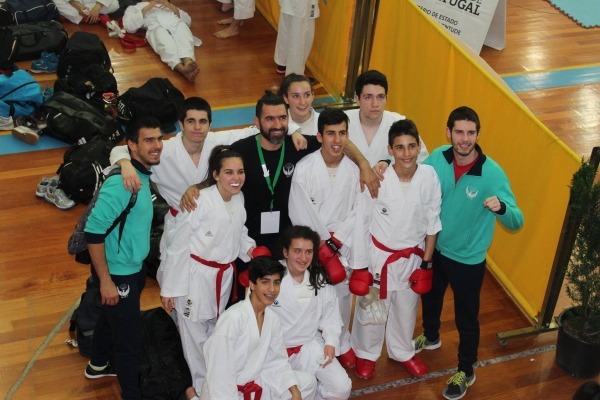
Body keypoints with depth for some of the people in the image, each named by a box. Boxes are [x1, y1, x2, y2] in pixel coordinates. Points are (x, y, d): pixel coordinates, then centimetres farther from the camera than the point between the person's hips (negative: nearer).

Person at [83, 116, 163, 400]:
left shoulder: (146, 175, -1)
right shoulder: (120, 184, -28)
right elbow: (94, 232, -26)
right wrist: (105, 281, -23)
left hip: (134, 268, 9)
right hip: (118, 272, -9)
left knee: (112, 317, 29)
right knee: (129, 337, 3)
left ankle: (98, 365, 53)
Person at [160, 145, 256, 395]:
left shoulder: (239, 199, 0)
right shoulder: (200, 201, -22)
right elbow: (178, 246, -17)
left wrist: (250, 249, -3)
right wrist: (169, 288, -14)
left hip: (224, 276, 7)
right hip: (195, 276, -7)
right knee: (196, 336, 7)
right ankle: (202, 388, 28)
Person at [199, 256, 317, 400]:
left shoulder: (273, 318, 1)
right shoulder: (233, 318, -24)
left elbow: (277, 362, 8)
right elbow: (220, 372, -24)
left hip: (255, 384, 7)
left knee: (308, 382, 5)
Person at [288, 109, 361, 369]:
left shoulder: (354, 169, -7)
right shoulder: (304, 169, -16)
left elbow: (357, 211, -4)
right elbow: (301, 215, -14)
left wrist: (335, 241, -14)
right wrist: (322, 244, -12)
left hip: (342, 246, 3)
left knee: (342, 296, 16)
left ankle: (342, 345, 37)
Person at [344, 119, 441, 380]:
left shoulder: (429, 177, -17)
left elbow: (432, 223, -4)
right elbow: (361, 222, -11)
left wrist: (426, 263, 2)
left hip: (412, 258, 2)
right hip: (378, 255, -2)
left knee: (407, 309, 24)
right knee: (370, 308, 18)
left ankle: (403, 352, 51)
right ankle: (366, 353, 46)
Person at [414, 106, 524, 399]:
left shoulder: (493, 173, -26)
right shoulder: (437, 158, -15)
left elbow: (516, 223, -25)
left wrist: (501, 208, -49)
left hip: (468, 258, -4)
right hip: (434, 248, 4)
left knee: (466, 317, 13)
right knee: (430, 297, 29)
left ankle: (465, 371, 37)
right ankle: (431, 336, 59)